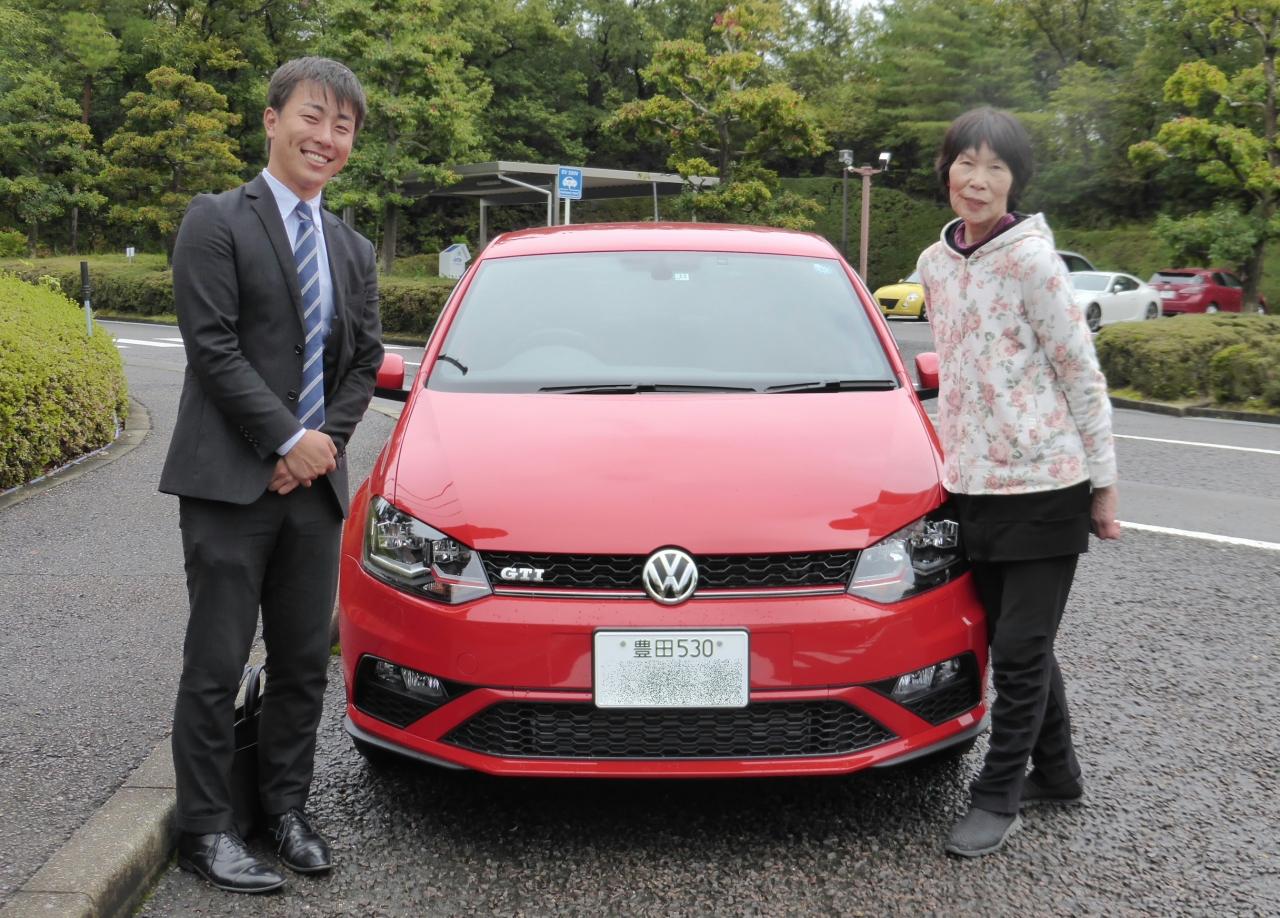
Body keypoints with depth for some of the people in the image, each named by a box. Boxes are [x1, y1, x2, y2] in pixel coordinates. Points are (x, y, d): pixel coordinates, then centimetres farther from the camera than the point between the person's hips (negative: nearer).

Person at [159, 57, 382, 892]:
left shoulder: (354, 250, 15)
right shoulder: (218, 221, -3)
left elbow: (365, 363, 12)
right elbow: (214, 347, -12)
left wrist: (326, 442, -3)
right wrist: (289, 440, -14)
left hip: (314, 481, 6)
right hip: (230, 480, -6)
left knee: (305, 664, 11)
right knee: (217, 665, 1)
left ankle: (286, 808, 24)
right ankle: (205, 830, 12)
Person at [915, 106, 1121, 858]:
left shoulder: (1031, 261, -12)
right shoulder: (936, 263, 7)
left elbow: (1083, 378, -9)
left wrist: (1103, 482, -8)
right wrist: (956, 458, 15)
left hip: (1044, 486, -6)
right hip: (974, 486, 7)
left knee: (1018, 651, 0)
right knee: (1021, 644, 16)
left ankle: (998, 797, 14)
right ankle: (1056, 774, 33)